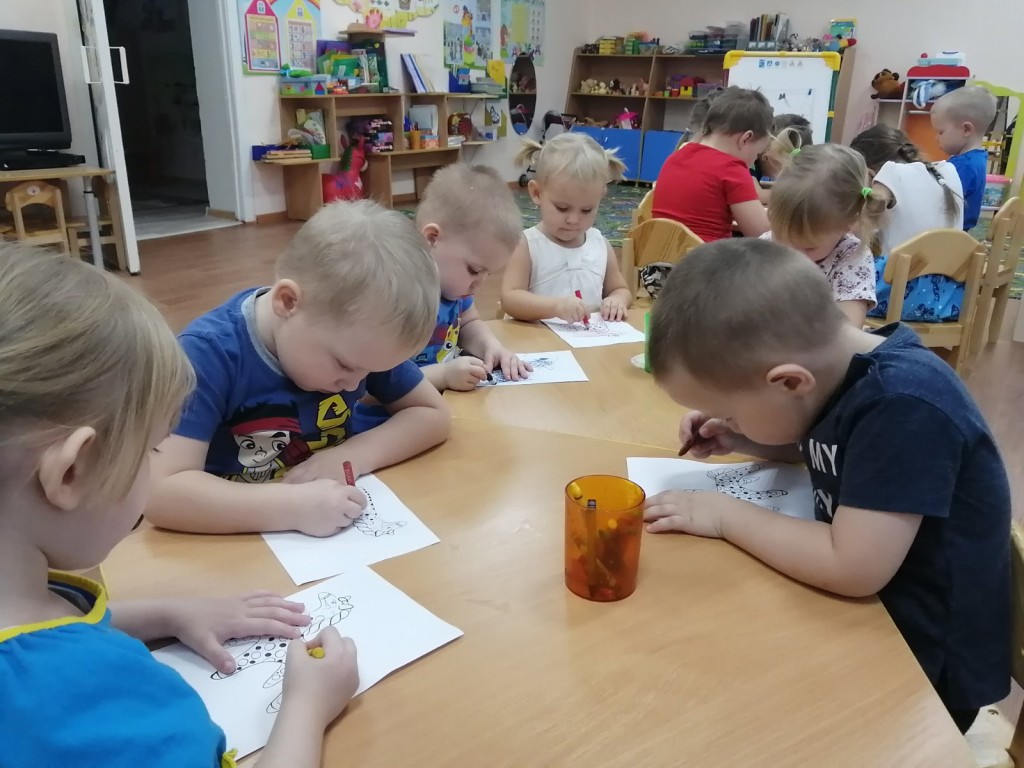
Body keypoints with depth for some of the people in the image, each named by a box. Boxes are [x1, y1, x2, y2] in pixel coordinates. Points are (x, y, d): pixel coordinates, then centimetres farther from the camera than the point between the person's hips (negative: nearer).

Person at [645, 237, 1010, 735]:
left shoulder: (904, 407, -30)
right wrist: (741, 440, -1)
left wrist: (726, 515, -22)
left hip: (920, 661, -7)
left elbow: (853, 568, -35)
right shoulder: (843, 370, -4)